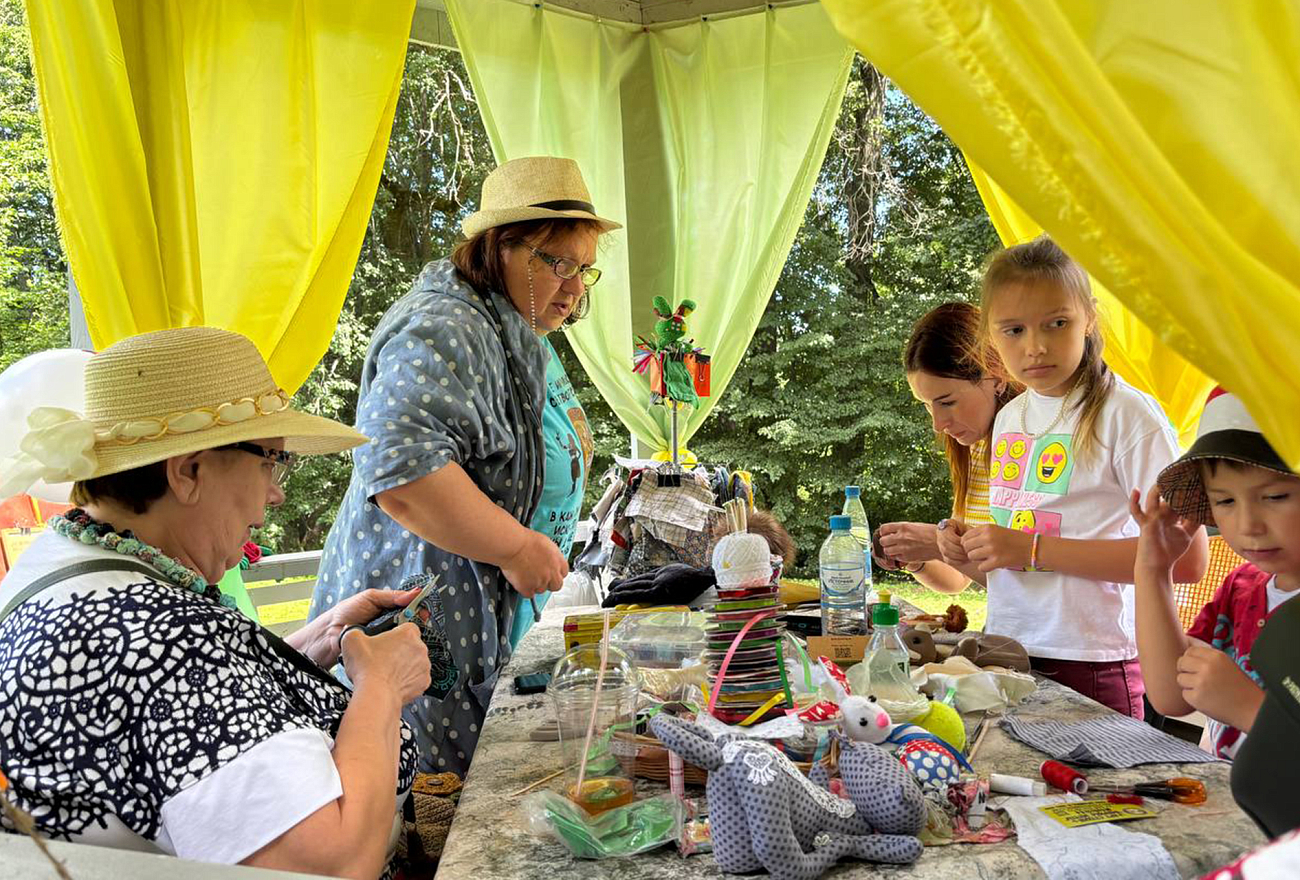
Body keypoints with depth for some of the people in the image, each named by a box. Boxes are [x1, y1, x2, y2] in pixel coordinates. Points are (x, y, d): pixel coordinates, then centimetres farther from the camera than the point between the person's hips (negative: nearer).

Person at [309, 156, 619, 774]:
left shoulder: (522, 337, 14)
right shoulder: (442, 331, -20)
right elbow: (400, 467, -34)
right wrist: (516, 546, -27)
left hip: (497, 625, 10)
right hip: (423, 638, -9)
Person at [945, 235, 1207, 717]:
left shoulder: (1125, 413, -11)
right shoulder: (1008, 417, 9)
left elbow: (1186, 556, -18)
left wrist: (1033, 550, -21)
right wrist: (974, 545, 0)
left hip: (1088, 666, -6)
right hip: (1005, 653, 6)